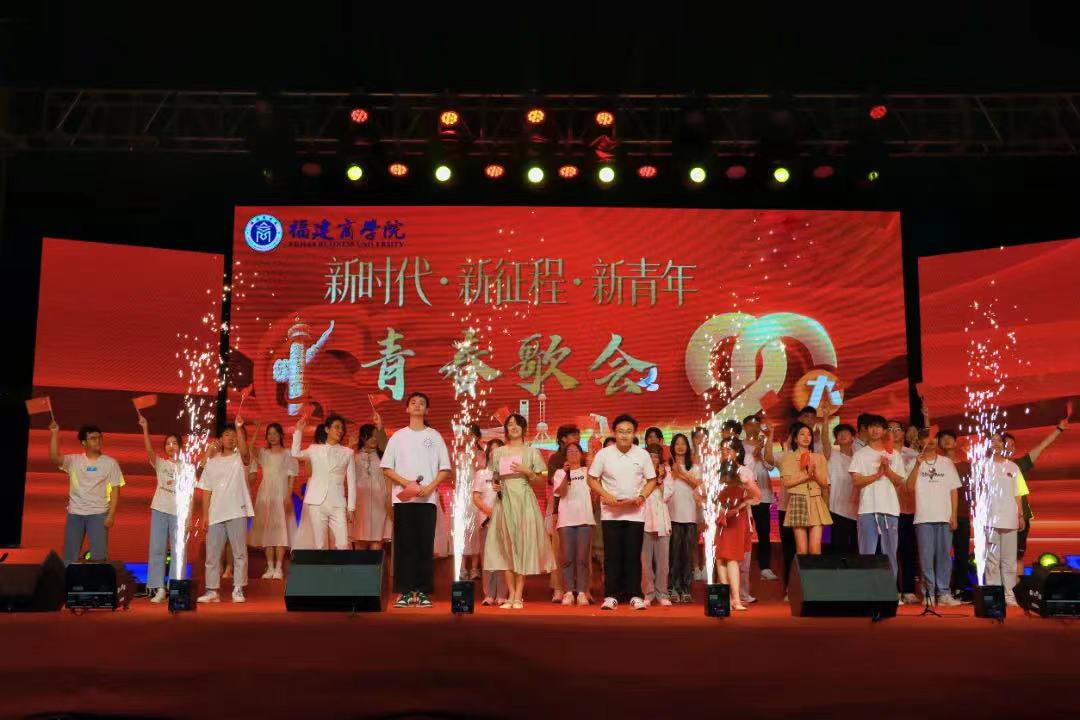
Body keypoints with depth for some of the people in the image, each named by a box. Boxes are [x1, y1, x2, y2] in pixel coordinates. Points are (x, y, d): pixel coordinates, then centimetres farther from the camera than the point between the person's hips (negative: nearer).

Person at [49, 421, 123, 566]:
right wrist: (54, 434, -20)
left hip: (98, 514, -2)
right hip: (75, 514, 2)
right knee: (70, 555, 7)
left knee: (99, 555, -3)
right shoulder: (74, 460, 4)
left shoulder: (110, 463, 0)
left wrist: (111, 515, -10)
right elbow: (54, 458, -15)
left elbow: (115, 490, -2)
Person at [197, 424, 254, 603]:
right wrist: (205, 515, 3)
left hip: (237, 513, -3)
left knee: (239, 553, -2)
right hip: (215, 514, 3)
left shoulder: (240, 458, 3)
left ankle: (238, 590, 4)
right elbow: (206, 491, 10)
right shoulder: (211, 462, 11)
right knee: (212, 554, 5)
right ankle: (212, 591, 12)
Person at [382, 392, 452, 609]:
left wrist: (430, 487, -10)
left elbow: (445, 468, 5)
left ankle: (422, 591, 3)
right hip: (403, 498, 0)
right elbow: (386, 468, 7)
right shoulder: (398, 436, 10)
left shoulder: (434, 436, 9)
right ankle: (404, 591, 3)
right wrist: (405, 482, -10)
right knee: (403, 545, -1)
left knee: (425, 545, -1)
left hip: (427, 499, 0)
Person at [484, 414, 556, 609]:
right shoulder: (498, 452, 13)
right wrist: (495, 485, -2)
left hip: (524, 500, -2)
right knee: (505, 544, -2)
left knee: (523, 542, -6)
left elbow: (541, 479, 6)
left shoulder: (531, 452, 7)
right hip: (504, 499, 2)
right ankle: (512, 593, 4)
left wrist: (526, 472, -10)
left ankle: (519, 595, -3)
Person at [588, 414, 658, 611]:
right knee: (612, 555, 1)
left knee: (633, 555, 2)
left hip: (635, 513, 1)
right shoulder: (604, 454, -4)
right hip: (611, 512, 0)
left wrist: (642, 496, -11)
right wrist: (606, 496, -12)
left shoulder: (642, 455, -1)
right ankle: (611, 596, 7)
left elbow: (651, 480, 6)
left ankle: (635, 595, 9)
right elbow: (592, 479, 2)